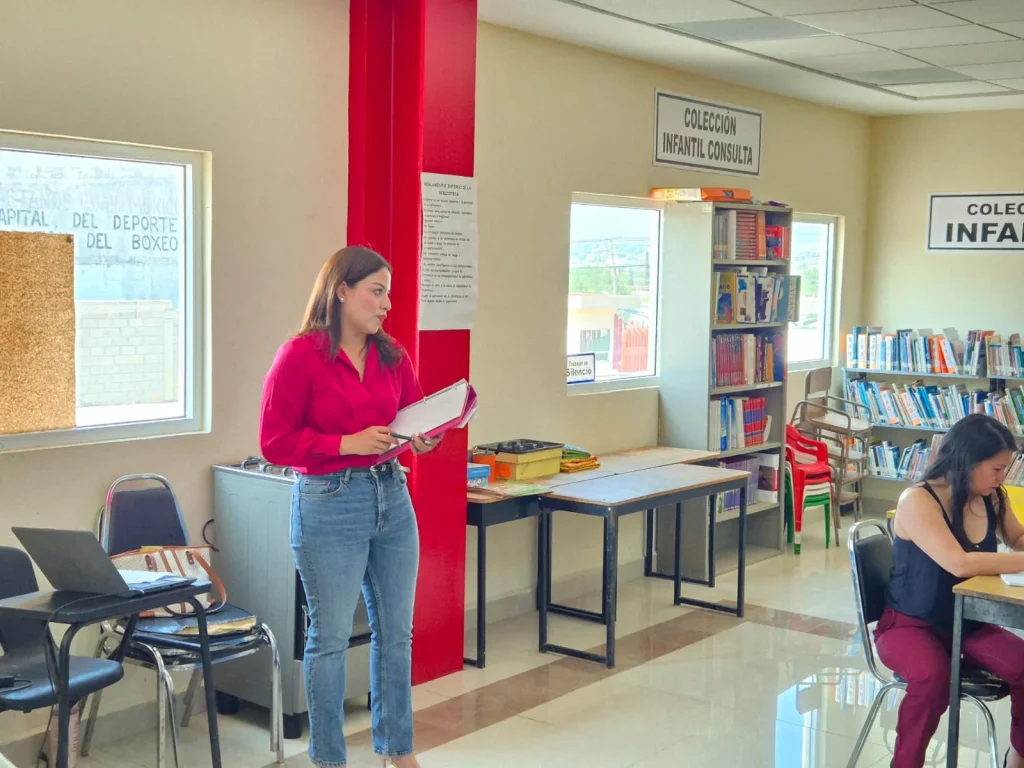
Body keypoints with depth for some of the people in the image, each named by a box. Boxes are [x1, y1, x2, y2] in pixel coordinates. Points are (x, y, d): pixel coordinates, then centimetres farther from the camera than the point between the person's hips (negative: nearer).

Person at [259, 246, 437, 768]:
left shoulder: (393, 357, 6)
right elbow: (274, 443, -12)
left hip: (392, 498, 6)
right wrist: (348, 444, -20)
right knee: (330, 638, 5)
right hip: (329, 505, -6)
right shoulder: (300, 357, -11)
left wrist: (423, 439, -8)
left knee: (396, 632, 13)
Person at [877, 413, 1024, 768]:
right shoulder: (918, 501, -22)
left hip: (967, 624, 6)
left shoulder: (992, 499, -1)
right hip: (909, 624, -6)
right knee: (933, 676, -36)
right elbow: (960, 564, -34)